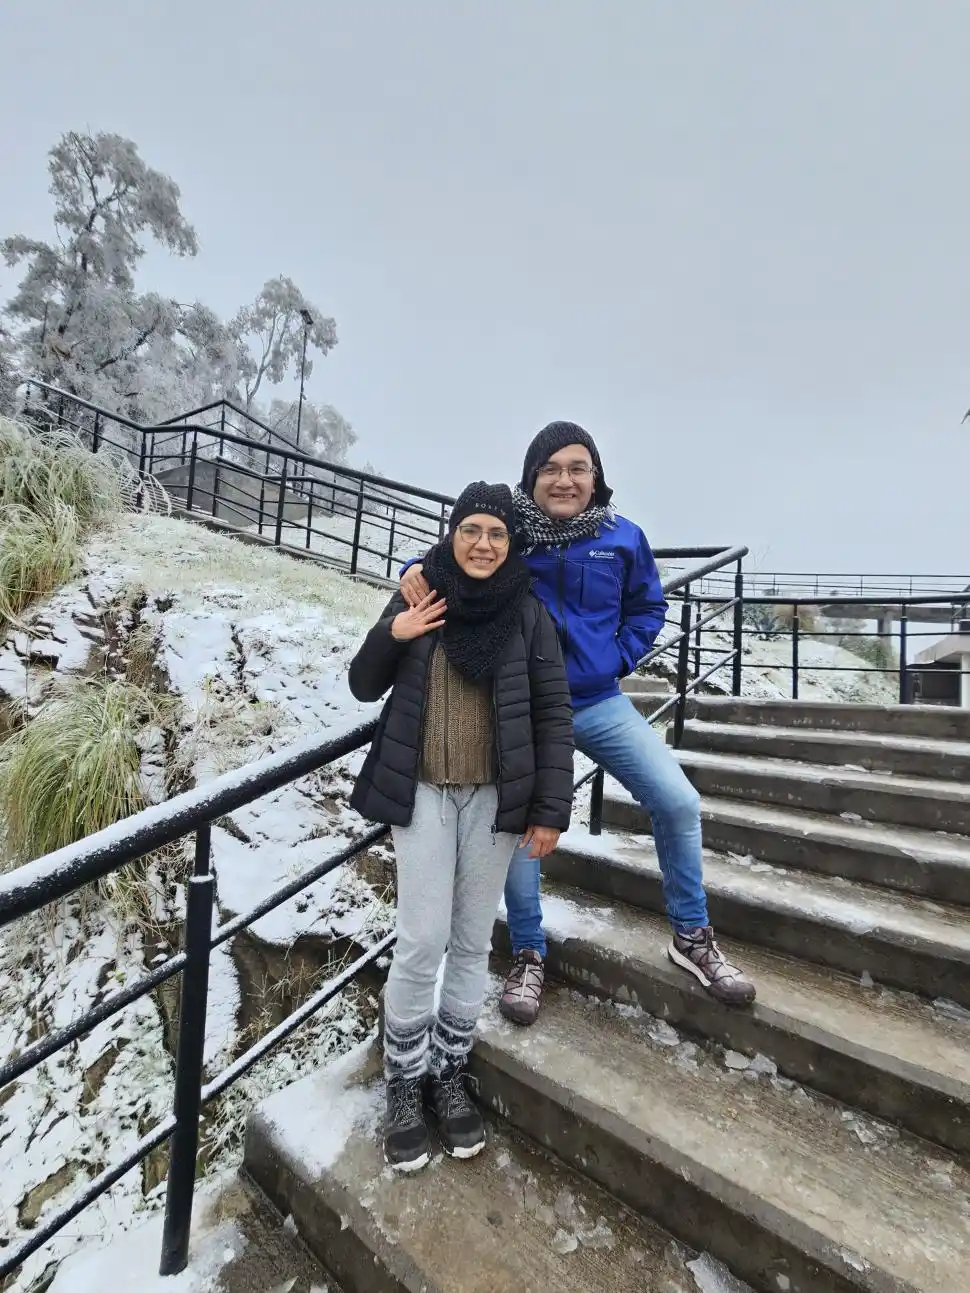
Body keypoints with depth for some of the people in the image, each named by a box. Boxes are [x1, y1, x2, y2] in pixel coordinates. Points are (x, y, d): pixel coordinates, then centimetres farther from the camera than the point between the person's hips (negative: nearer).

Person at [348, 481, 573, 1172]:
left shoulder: (528, 612, -2)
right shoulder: (420, 598, 1)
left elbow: (554, 714, -1)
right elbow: (365, 688, 6)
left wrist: (551, 809, -5)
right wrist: (390, 638, -14)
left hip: (494, 798, 1)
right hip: (422, 793, 0)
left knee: (473, 942, 13)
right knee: (423, 941, 2)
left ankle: (449, 1071, 34)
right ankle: (405, 1081, 26)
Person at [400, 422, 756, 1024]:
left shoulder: (623, 538, -1)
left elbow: (648, 607, 11)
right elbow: (453, 561, 1)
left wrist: (618, 658, -2)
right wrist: (419, 568, -22)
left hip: (600, 703, 2)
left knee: (679, 802, -2)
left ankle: (693, 936, 23)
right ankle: (529, 956, 30)